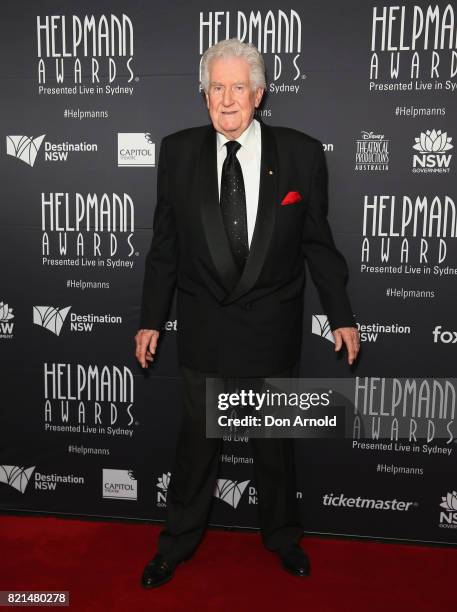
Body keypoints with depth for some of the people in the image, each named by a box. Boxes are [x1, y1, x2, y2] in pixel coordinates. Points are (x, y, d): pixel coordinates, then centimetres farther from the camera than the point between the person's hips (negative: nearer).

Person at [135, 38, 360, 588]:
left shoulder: (302, 153, -6)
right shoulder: (178, 152, -3)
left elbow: (317, 242, 0)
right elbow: (164, 244, 1)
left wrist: (341, 316, 0)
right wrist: (150, 319, 1)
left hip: (272, 329, 0)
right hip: (203, 328, 1)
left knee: (275, 443, 17)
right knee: (197, 441, 15)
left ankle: (282, 537, 43)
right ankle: (177, 543, 38)